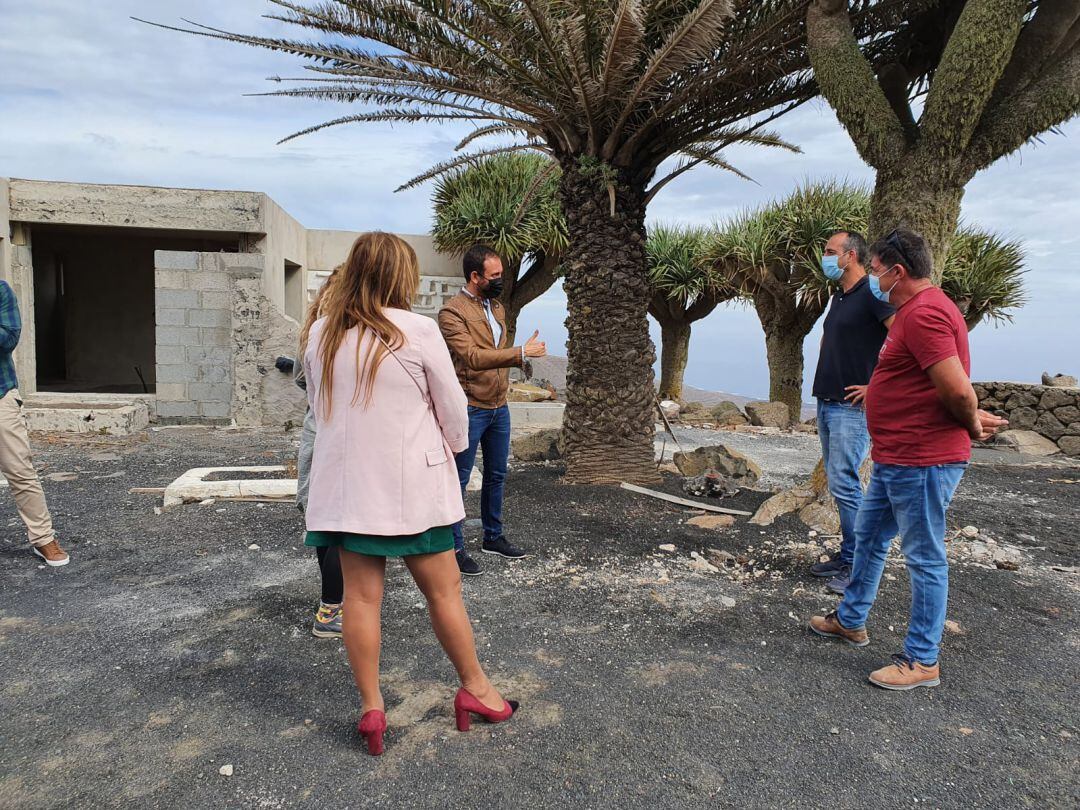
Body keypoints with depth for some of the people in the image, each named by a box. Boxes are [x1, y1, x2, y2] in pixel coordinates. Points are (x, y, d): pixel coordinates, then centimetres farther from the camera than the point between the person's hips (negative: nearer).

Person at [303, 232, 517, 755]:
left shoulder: (321, 334, 2)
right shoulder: (418, 331, -12)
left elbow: (317, 405, 12)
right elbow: (453, 409, -5)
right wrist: (453, 447, 14)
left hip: (346, 482, 5)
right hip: (410, 483, -4)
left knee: (361, 595, 11)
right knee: (443, 590, 10)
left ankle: (371, 708, 20)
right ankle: (474, 688, 26)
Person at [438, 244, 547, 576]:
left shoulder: (497, 307, 11)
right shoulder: (452, 311, -14)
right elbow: (472, 356, -26)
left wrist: (503, 385, 17)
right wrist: (522, 353, -26)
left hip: (499, 406, 8)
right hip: (470, 409, -8)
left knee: (497, 475, 17)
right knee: (459, 479, 3)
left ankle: (493, 536, 32)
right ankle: (455, 547, 13)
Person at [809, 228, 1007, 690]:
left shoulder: (923, 314, -21)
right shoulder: (917, 310, 15)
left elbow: (958, 391, -24)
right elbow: (952, 389, 25)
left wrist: (972, 426, -8)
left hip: (922, 463, -11)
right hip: (895, 460, 11)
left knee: (924, 557, 1)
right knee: (869, 538, 20)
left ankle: (922, 661, 14)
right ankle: (851, 621, 36)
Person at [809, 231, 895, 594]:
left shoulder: (872, 294, -12)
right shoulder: (839, 296, 17)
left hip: (852, 406, -9)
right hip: (826, 403, 9)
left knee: (844, 484, -9)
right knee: (837, 482, 13)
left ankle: (857, 565, 2)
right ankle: (848, 555, 22)